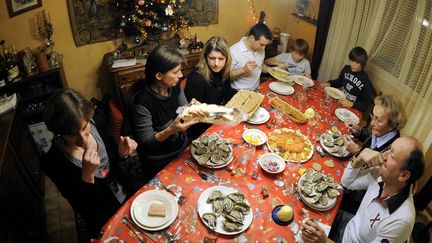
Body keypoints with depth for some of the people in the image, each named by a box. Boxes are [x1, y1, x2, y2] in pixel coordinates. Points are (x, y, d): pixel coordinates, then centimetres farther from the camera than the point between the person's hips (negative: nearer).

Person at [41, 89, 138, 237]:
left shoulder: (97, 121, -18)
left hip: (129, 195, 3)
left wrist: (122, 152, -20)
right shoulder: (53, 162, -28)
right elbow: (82, 209, -22)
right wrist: (87, 174, -37)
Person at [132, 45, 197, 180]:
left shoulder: (175, 86, -9)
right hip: (159, 161, -5)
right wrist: (171, 130, -36)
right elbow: (145, 142, -21)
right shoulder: (143, 100, -26)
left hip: (183, 147, 6)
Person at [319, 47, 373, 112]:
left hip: (352, 109, -6)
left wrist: (351, 104, -25)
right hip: (338, 100, 6)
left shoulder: (366, 83, -14)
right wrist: (329, 84, 2)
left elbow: (366, 105, -10)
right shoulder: (346, 69, 1)